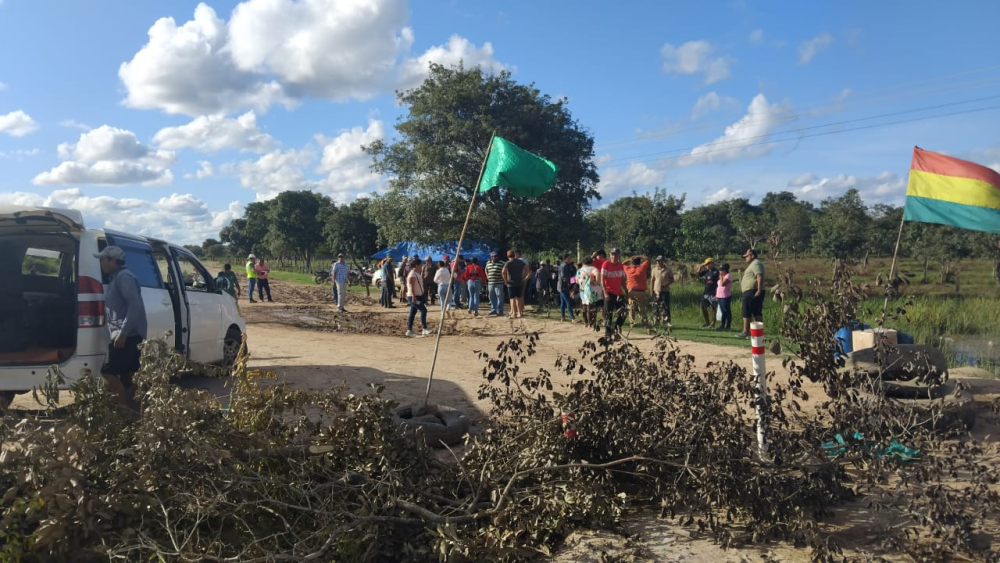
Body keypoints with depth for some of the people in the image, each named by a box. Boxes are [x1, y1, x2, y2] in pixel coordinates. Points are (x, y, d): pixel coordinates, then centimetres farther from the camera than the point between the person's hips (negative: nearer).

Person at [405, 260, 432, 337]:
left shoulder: (418, 273, 16)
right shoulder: (412, 274, -15)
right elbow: (411, 286, -21)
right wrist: (413, 297, -27)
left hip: (418, 296, 10)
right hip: (413, 296, -10)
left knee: (412, 313, 10)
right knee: (423, 310, -15)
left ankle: (409, 330, 12)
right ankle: (425, 329, -15)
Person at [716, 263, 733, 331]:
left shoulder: (728, 276, -11)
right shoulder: (723, 276, 18)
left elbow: (722, 284, -22)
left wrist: (721, 277, -11)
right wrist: (716, 295, 17)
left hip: (726, 297, -10)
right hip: (720, 297, 10)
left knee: (727, 311, -3)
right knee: (723, 312, 13)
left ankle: (728, 326, 0)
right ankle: (722, 325, 17)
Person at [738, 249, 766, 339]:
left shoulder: (756, 264, -12)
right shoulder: (754, 264, 22)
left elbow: (760, 277, -24)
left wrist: (759, 290, -28)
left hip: (751, 292, -11)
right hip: (752, 292, 11)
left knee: (746, 313, -6)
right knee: (757, 313, 8)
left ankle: (746, 332, -3)